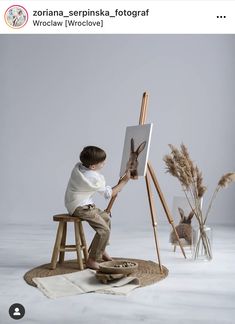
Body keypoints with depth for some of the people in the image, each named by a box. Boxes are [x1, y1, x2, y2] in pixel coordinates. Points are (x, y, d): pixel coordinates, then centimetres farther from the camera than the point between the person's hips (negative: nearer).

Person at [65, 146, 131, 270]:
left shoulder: (79, 166, -2)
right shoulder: (94, 178, -25)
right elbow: (109, 193, -11)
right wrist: (124, 181, -5)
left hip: (84, 204, 10)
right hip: (79, 207, -10)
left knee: (106, 217, 22)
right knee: (104, 230, -18)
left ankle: (101, 251, 31)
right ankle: (91, 260, -9)